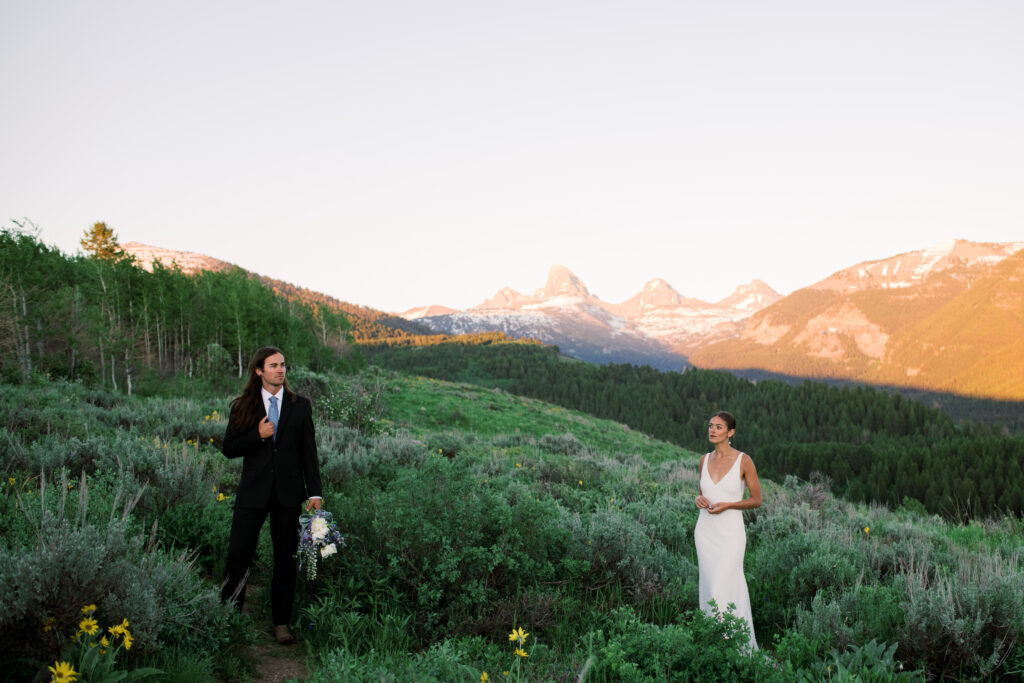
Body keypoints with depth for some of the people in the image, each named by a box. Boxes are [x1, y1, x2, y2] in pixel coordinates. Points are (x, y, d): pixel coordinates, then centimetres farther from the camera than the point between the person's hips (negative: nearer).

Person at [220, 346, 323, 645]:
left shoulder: (300, 405, 6)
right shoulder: (243, 406, 5)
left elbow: (309, 450, 6)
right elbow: (229, 448, 3)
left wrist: (315, 492, 0)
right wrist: (258, 435, -14)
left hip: (288, 492, 1)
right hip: (253, 491, -1)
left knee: (286, 558, 6)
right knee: (239, 553, -3)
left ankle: (281, 622, 16)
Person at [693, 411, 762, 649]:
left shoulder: (744, 460, -8)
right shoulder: (705, 459, 7)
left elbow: (757, 500, -3)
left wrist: (727, 505, -16)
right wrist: (698, 499, -5)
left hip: (730, 533, -5)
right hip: (705, 532, 5)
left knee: (722, 592, -9)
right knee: (709, 588, 9)